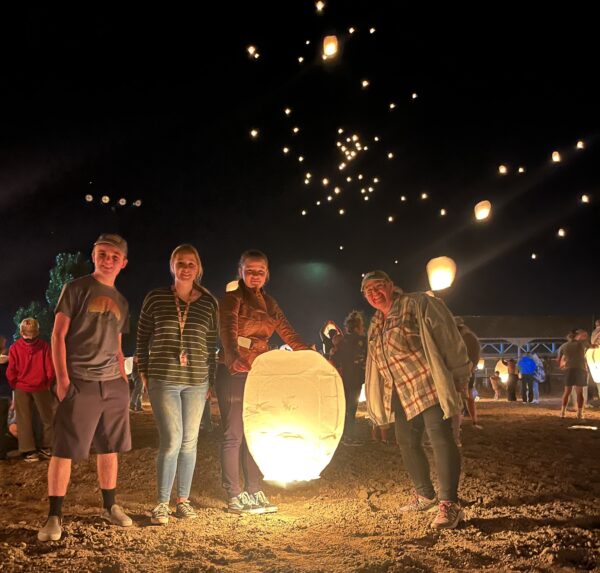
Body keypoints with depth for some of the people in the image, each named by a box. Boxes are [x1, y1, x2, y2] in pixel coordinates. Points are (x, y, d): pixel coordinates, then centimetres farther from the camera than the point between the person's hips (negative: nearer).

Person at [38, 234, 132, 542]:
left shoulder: (121, 302, 16)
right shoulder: (76, 288, -1)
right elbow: (58, 335, -5)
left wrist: (124, 381, 12)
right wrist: (62, 378, -13)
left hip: (113, 384, 6)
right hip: (80, 382, -5)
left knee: (110, 448, 10)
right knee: (64, 450, -4)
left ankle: (110, 507, 22)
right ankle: (54, 516, 3)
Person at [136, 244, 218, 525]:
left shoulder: (209, 302, 5)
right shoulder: (155, 298, 1)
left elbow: (212, 345, 10)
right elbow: (142, 339, 8)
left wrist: (209, 380, 8)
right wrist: (144, 375, 5)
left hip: (196, 382, 3)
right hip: (163, 380, -2)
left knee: (189, 442, 8)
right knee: (171, 441, -9)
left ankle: (183, 500, 21)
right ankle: (162, 503, 5)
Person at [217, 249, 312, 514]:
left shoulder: (270, 304, 14)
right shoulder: (232, 299, -6)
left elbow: (289, 334, 11)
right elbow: (228, 332, -22)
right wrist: (234, 358, -42)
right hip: (234, 374, -6)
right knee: (234, 435, -2)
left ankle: (254, 492, 17)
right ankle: (234, 496, 5)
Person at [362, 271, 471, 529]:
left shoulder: (418, 304, -6)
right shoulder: (375, 325, 17)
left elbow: (448, 335, -10)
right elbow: (375, 363, 23)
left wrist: (459, 375, -12)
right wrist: (377, 401, 21)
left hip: (430, 385, -8)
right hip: (401, 393, 8)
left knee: (440, 438, -16)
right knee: (407, 442, 11)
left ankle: (449, 504, -16)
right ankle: (425, 495, 28)